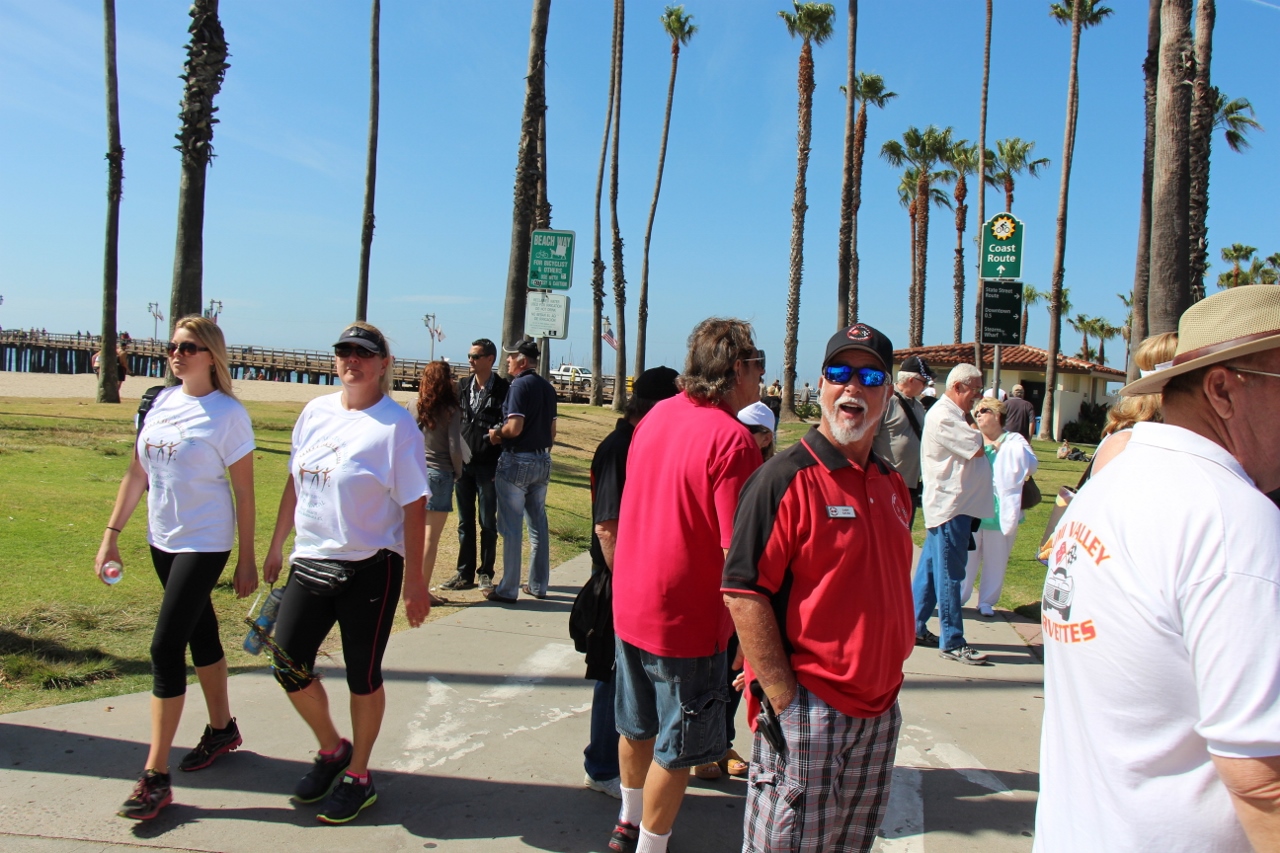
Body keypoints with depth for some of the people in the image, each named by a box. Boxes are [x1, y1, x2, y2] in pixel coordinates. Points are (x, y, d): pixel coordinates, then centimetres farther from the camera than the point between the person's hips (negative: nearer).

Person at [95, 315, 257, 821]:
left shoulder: (227, 413, -13)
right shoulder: (161, 402, 5)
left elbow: (244, 493, -10)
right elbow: (137, 474, 11)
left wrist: (246, 560, -9)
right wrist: (111, 535, 9)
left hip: (204, 545, -6)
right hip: (163, 539, 7)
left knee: (165, 646, -8)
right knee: (199, 633, 18)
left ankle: (155, 777, 1)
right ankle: (222, 729, 36)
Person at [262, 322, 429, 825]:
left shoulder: (395, 424, -11)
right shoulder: (316, 412, 7)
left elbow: (414, 505, -12)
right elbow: (295, 482, 17)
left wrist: (414, 581, -13)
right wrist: (276, 546, 18)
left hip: (369, 568, -6)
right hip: (310, 561, 6)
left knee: (363, 676, 7)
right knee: (289, 665, 8)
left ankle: (358, 775, 28)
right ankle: (332, 749, 34)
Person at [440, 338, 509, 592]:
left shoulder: (503, 390, -5)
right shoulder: (462, 387, 10)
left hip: (489, 465, -5)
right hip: (463, 463, 5)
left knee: (488, 523, 4)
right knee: (465, 523, 10)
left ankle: (485, 574, 14)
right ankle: (465, 574, 19)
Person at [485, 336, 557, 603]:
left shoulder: (520, 385, -14)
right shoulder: (547, 387, 10)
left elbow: (514, 428, -21)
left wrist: (496, 434, -3)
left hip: (517, 461, -8)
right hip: (542, 461, 8)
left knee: (511, 526, -1)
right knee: (538, 523, 13)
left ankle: (508, 589, 4)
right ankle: (538, 585, 20)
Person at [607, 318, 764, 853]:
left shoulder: (658, 415, 1)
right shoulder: (731, 440, -23)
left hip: (629, 606, 8)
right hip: (686, 618, -8)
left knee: (637, 727, 25)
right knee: (676, 748, 10)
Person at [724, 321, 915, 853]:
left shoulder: (893, 486, 10)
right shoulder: (787, 477, -14)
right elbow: (742, 592, -19)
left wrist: (887, 682, 12)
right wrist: (785, 701, -20)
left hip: (880, 712, 7)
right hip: (808, 713, -7)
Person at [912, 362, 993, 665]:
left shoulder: (952, 414, 18)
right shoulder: (943, 417, -17)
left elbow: (972, 450, 16)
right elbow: (978, 449, -16)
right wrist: (979, 438, 3)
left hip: (953, 503, 10)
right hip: (950, 505, -10)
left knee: (930, 569, 14)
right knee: (949, 575, -4)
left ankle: (915, 628, 22)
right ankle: (951, 642, 3)